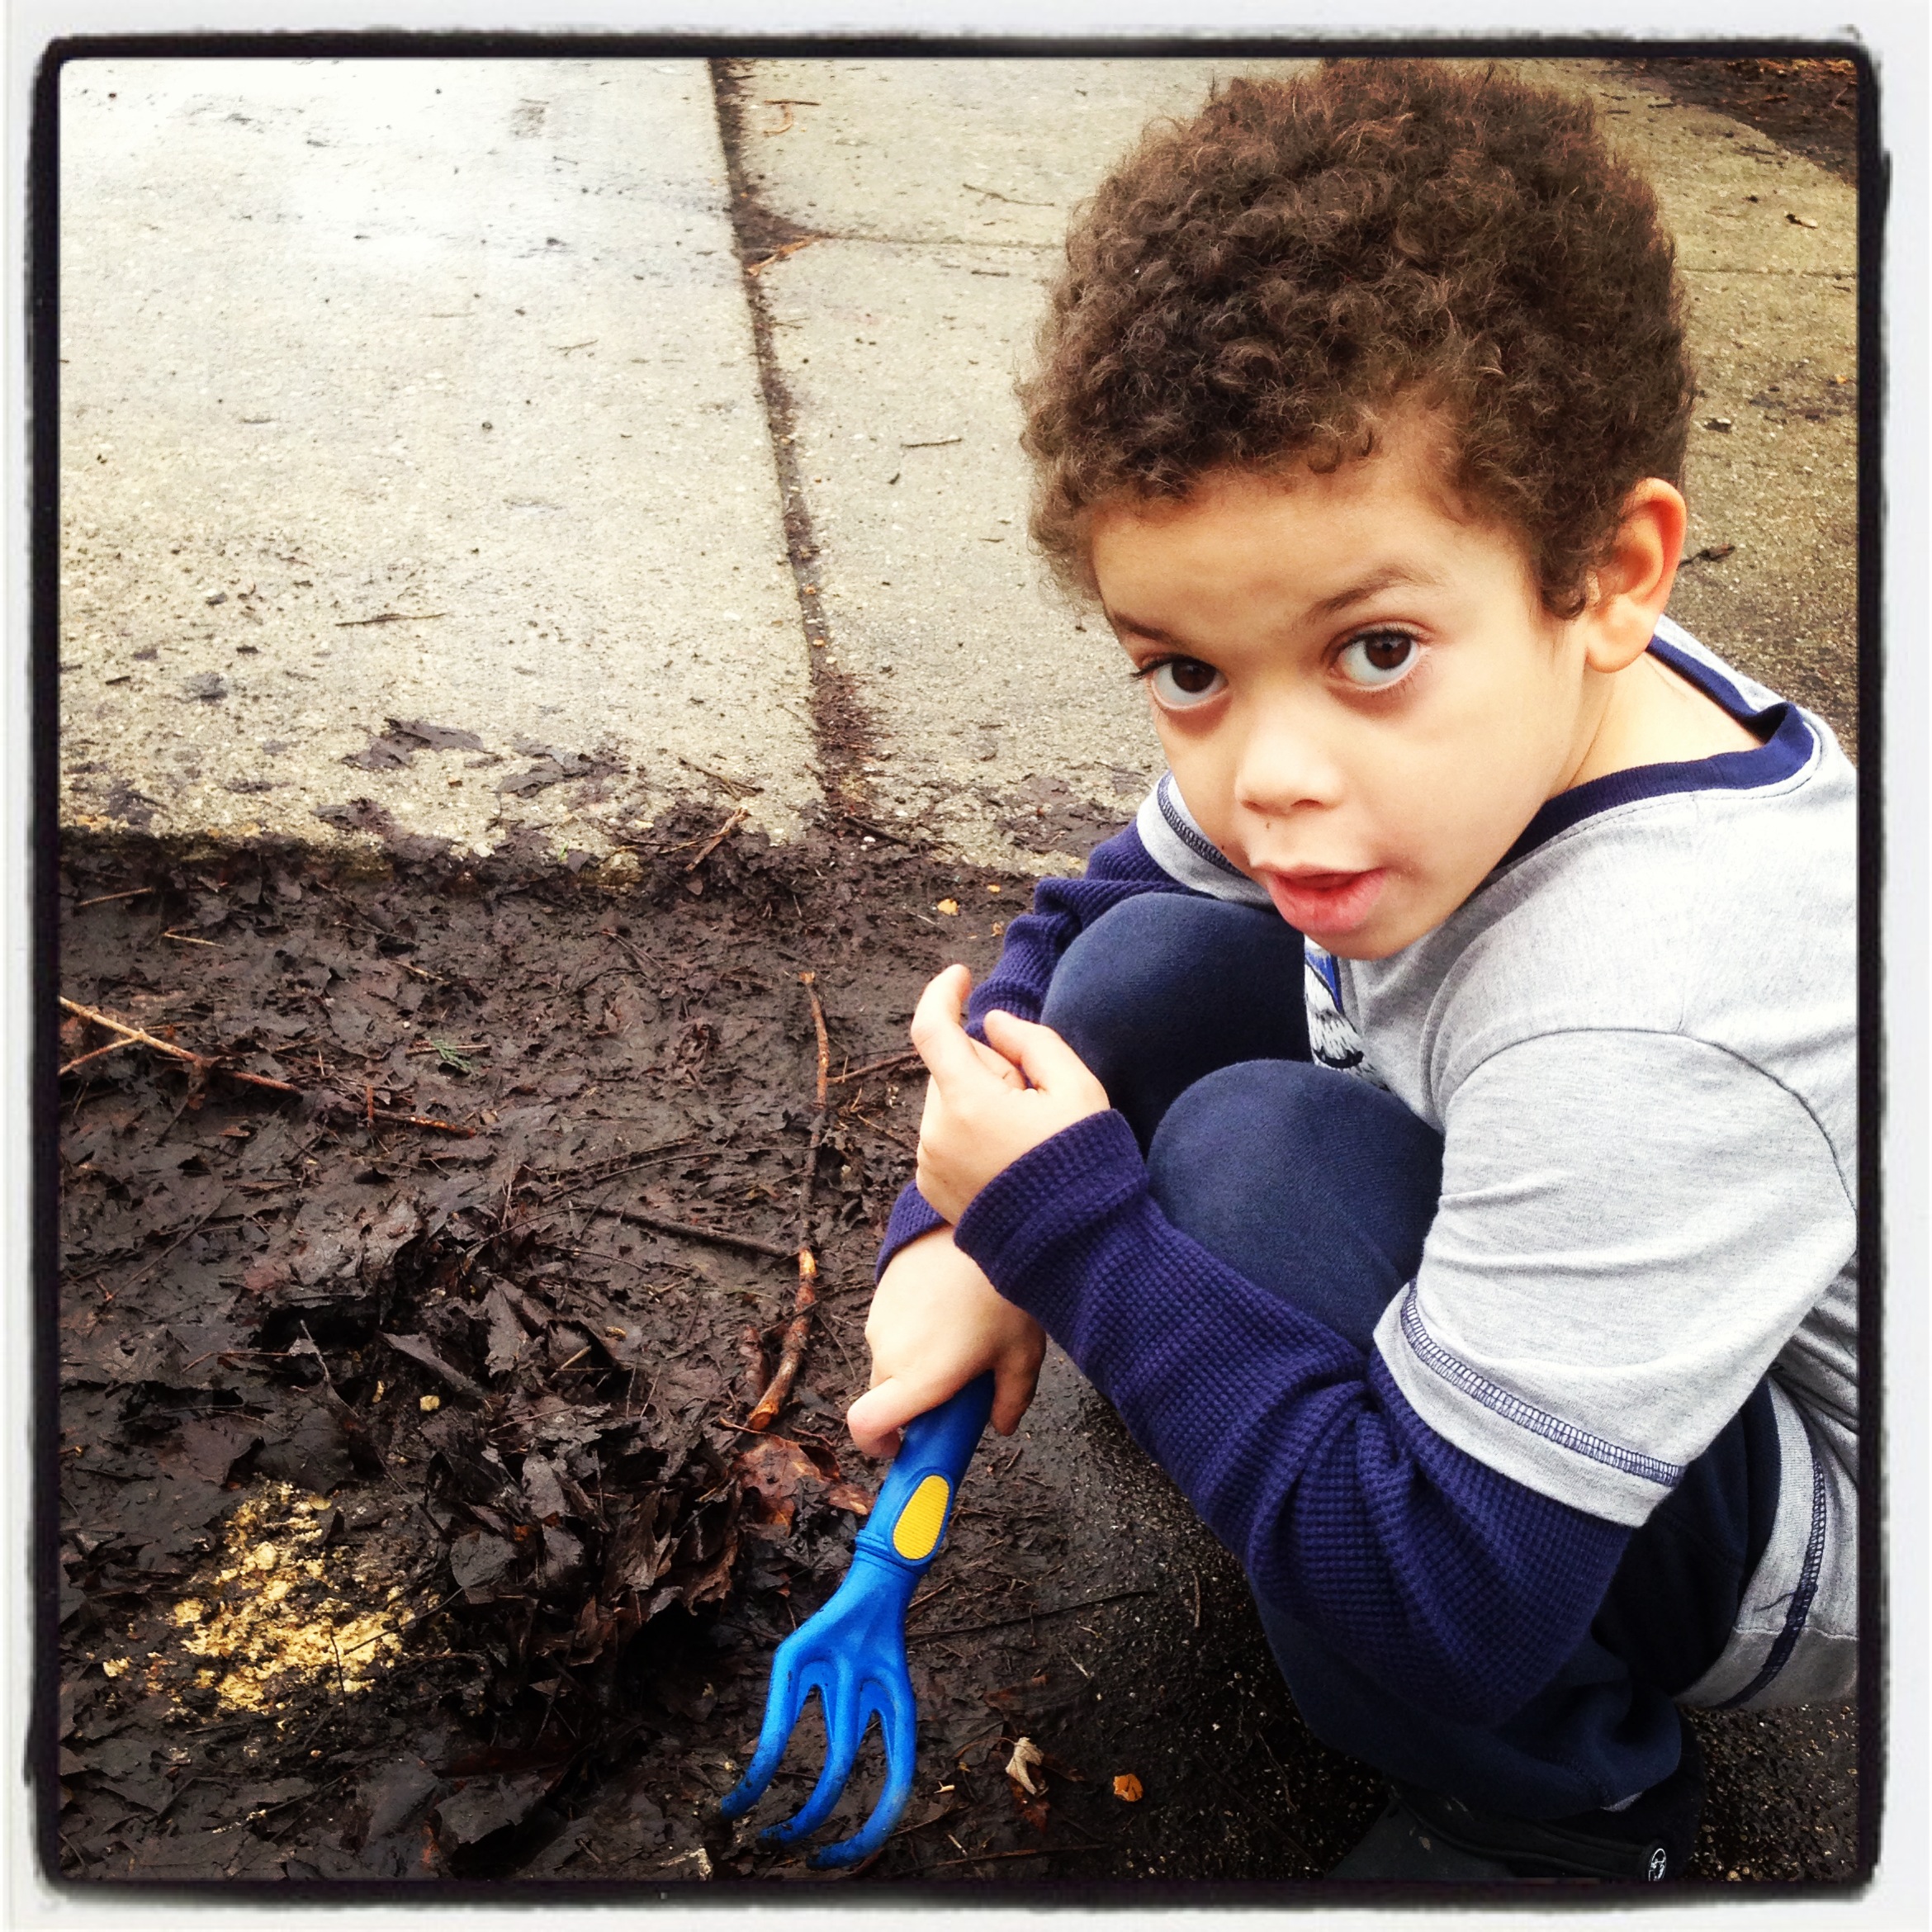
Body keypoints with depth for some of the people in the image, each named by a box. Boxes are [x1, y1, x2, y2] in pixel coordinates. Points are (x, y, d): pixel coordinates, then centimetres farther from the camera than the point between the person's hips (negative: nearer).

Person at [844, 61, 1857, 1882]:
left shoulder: (1643, 1037, -41)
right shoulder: (1471, 719, -17)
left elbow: (1447, 1607, -35)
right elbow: (1090, 908, 1)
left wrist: (1068, 1221, -31)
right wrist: (965, 1228, -10)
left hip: (1815, 1524, -6)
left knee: (1259, 1154, -31)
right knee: (1152, 971, -8)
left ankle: (1553, 1819, -8)